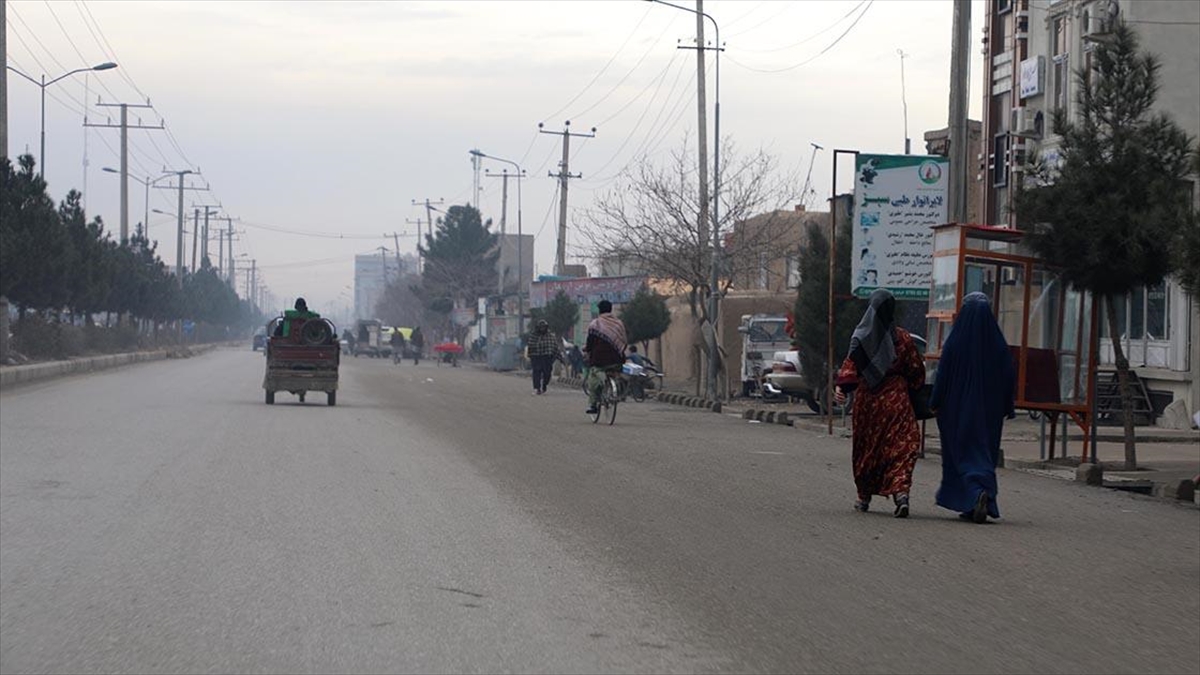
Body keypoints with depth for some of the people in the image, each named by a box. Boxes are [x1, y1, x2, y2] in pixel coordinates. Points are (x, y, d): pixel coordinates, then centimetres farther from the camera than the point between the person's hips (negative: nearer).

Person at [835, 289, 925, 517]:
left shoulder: (861, 336, -3)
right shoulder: (903, 338, 0)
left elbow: (851, 365, -14)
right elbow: (916, 371, 4)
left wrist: (841, 387, -20)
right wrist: (913, 390, 19)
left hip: (867, 398, 1)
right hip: (896, 399, -1)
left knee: (866, 447, 14)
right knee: (900, 446, -5)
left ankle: (864, 497, 24)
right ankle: (901, 492, -25)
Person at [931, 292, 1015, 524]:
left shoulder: (955, 342, -10)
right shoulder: (998, 344, -1)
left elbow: (943, 374, -9)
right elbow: (1009, 376, 1)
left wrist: (935, 403, 0)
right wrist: (1007, 409, 9)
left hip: (959, 408, -3)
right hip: (989, 411, 3)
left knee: (963, 453, 1)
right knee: (985, 452, 14)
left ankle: (976, 491, -22)